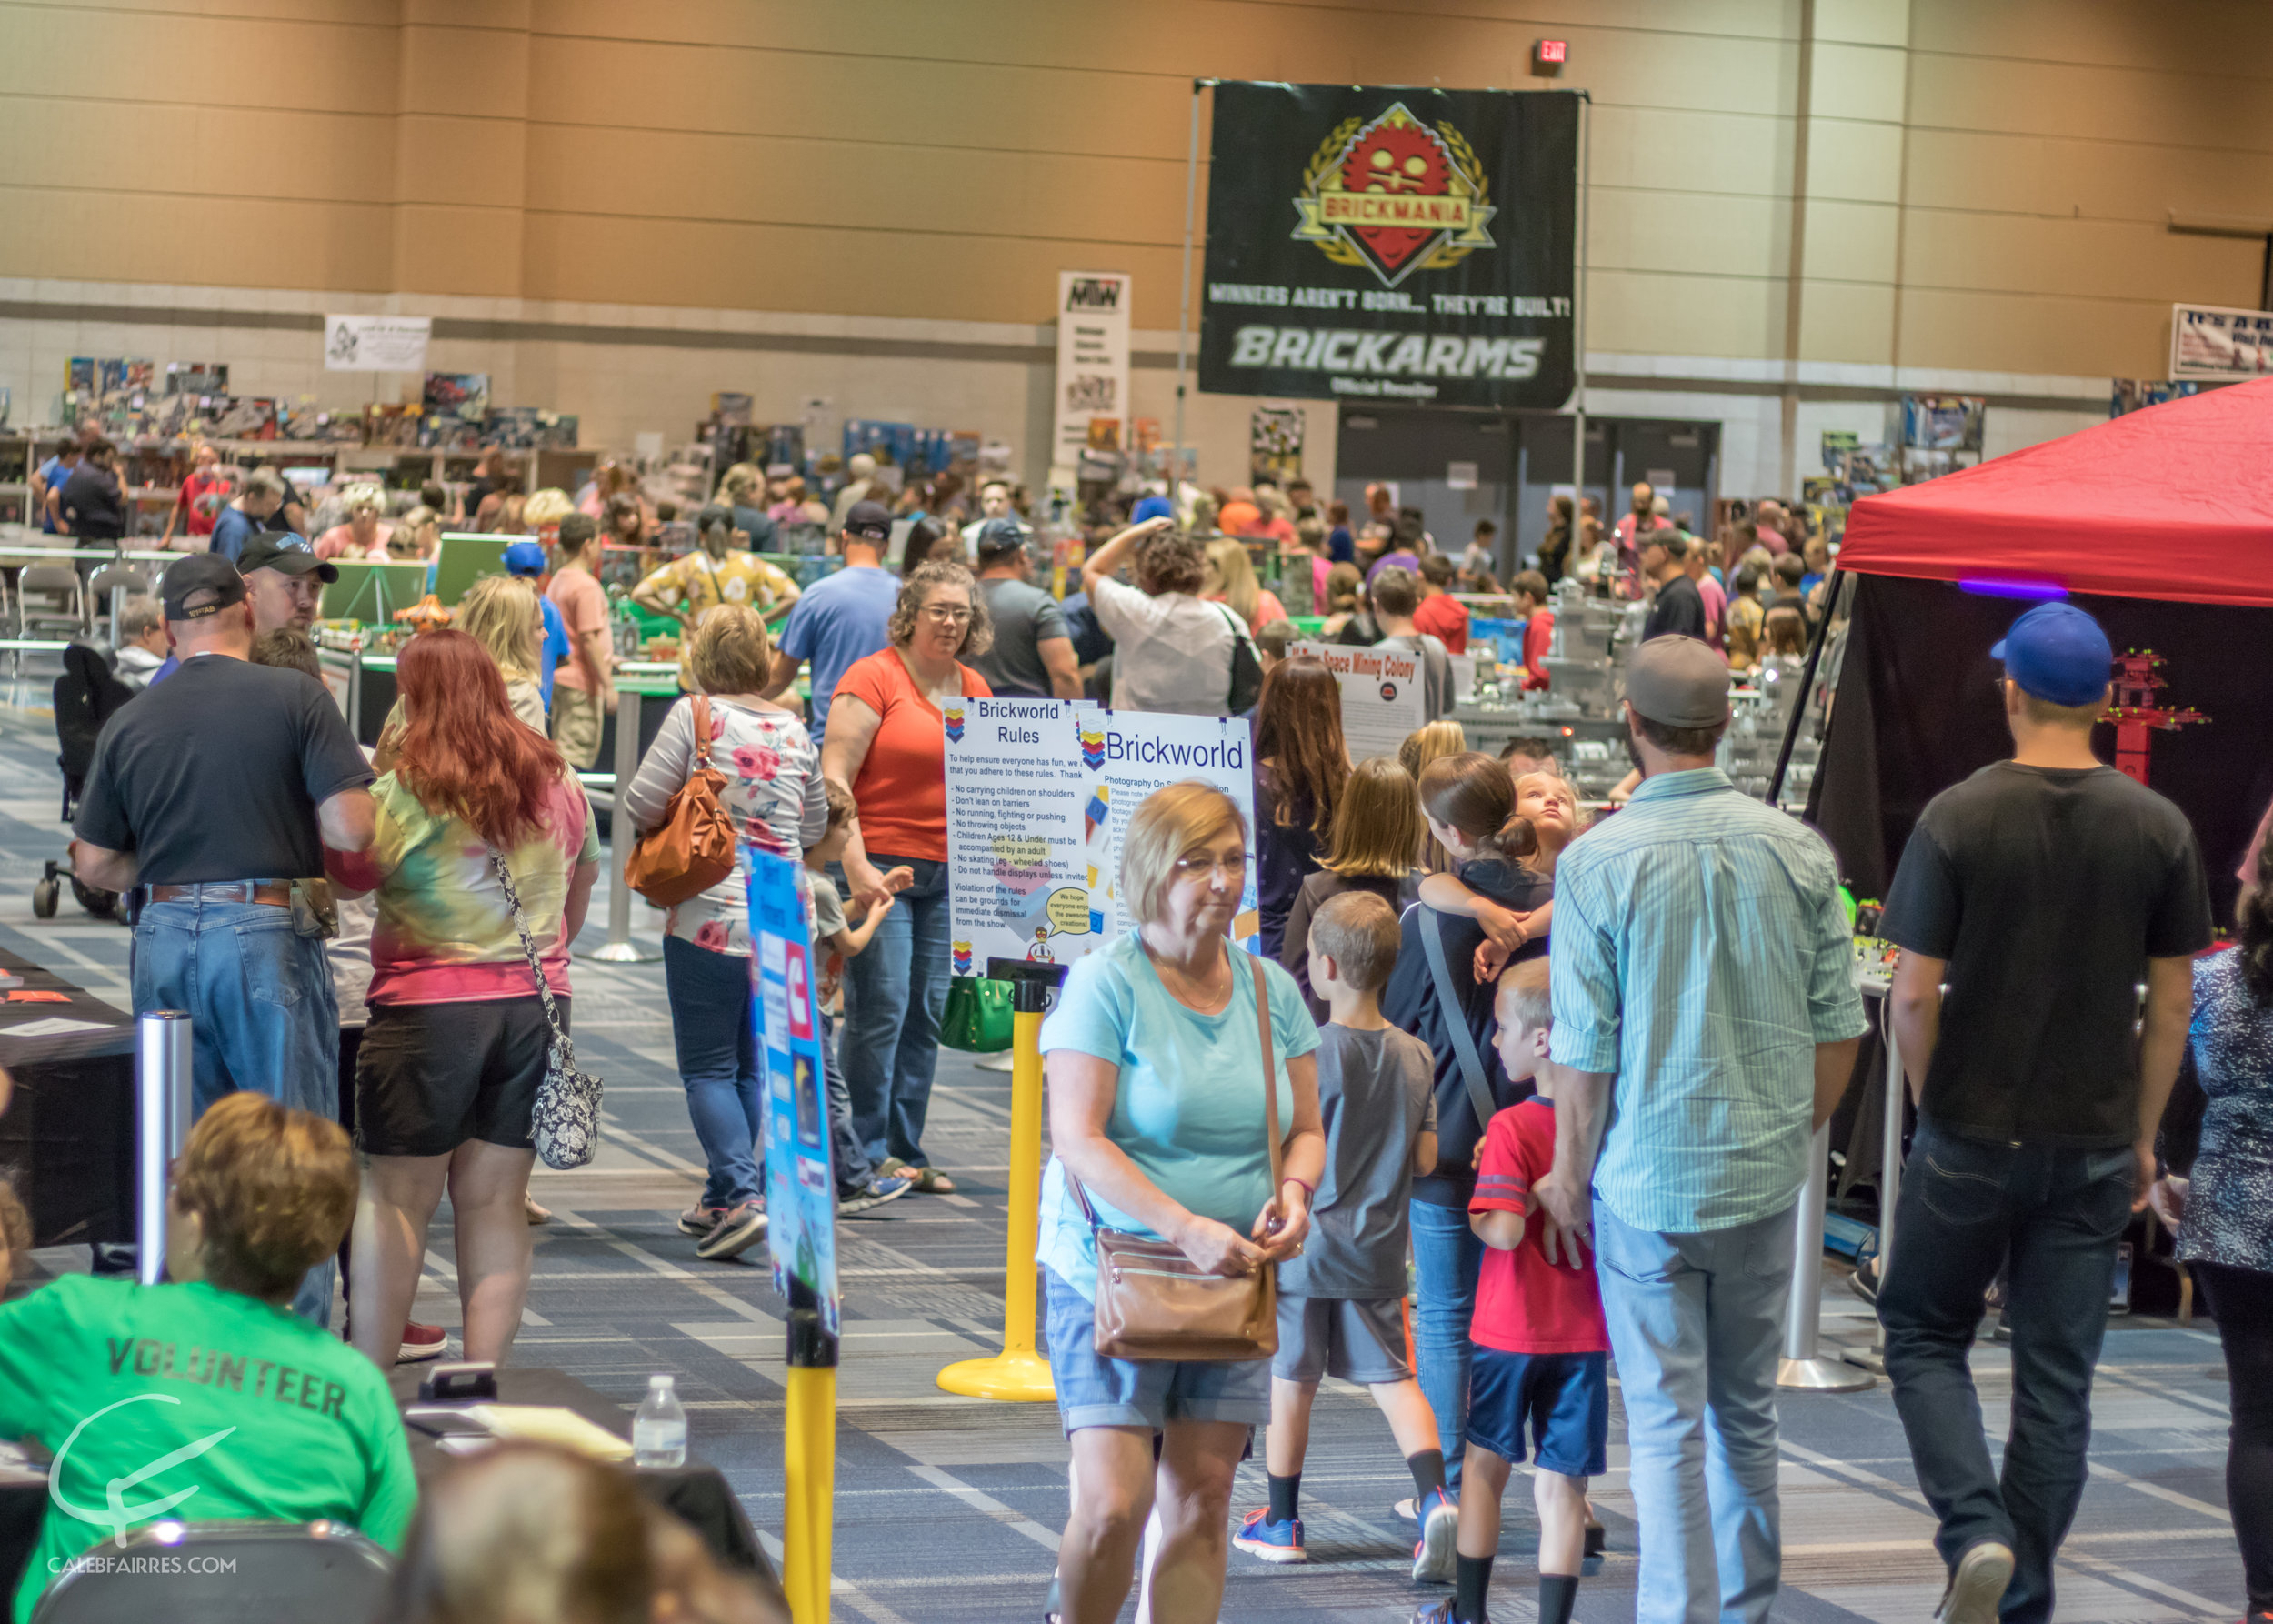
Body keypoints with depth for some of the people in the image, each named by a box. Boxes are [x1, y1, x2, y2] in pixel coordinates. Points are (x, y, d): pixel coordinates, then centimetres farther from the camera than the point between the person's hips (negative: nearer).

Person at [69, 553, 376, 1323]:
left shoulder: (128, 723, 6)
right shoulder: (295, 698, -6)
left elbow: (95, 865, 9)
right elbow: (353, 828, -12)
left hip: (165, 937, 4)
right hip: (268, 937, -4)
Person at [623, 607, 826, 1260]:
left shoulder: (694, 715, -7)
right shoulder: (796, 731, 7)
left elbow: (642, 802, -8)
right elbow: (815, 825, 16)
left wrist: (674, 827, 12)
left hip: (709, 918, -5)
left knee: (708, 1068, 0)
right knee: (749, 1065, 15)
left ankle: (742, 1195, -15)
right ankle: (721, 1201, 20)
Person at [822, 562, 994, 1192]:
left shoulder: (976, 690, 14)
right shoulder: (875, 677, -6)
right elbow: (834, 776, -12)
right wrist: (857, 867, -20)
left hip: (948, 873, 6)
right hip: (879, 865, -6)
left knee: (929, 1012, 7)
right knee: (880, 1010, -8)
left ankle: (905, 1150, 14)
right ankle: (867, 1154, -1)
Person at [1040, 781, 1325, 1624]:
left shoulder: (1269, 989, 8)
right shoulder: (1107, 983, -9)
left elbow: (1305, 1129, 15)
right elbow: (1077, 1140, -15)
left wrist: (1293, 1191, -9)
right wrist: (1186, 1229, -24)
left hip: (1234, 1279, 5)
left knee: (1202, 1497, 3)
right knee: (1114, 1502, -12)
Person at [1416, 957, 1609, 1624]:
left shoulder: (1512, 1128, -17)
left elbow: (1503, 1229, -24)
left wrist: (1476, 1214, -6)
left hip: (1510, 1331, -3)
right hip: (1585, 1336, 3)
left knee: (1485, 1467, 15)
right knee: (1561, 1487, 6)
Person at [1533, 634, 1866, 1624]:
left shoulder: (1597, 863, -12)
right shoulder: (1799, 852, -3)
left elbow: (1584, 1051, -9)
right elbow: (1839, 1026, 3)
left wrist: (1567, 1178, 3)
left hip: (1648, 1179, -3)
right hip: (1766, 1174, 4)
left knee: (1665, 1423, 3)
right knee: (1746, 1410, 17)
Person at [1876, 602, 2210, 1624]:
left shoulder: (1957, 819, -11)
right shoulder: (2159, 828, -2)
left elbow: (1913, 994, -10)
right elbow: (2172, 1002, 2)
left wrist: (1933, 1111, 6)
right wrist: (2143, 1137, 12)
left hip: (1971, 1142, -2)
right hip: (2094, 1147, 2)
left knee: (1923, 1338, 14)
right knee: (2057, 1378, 9)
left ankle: (1977, 1534, -6)